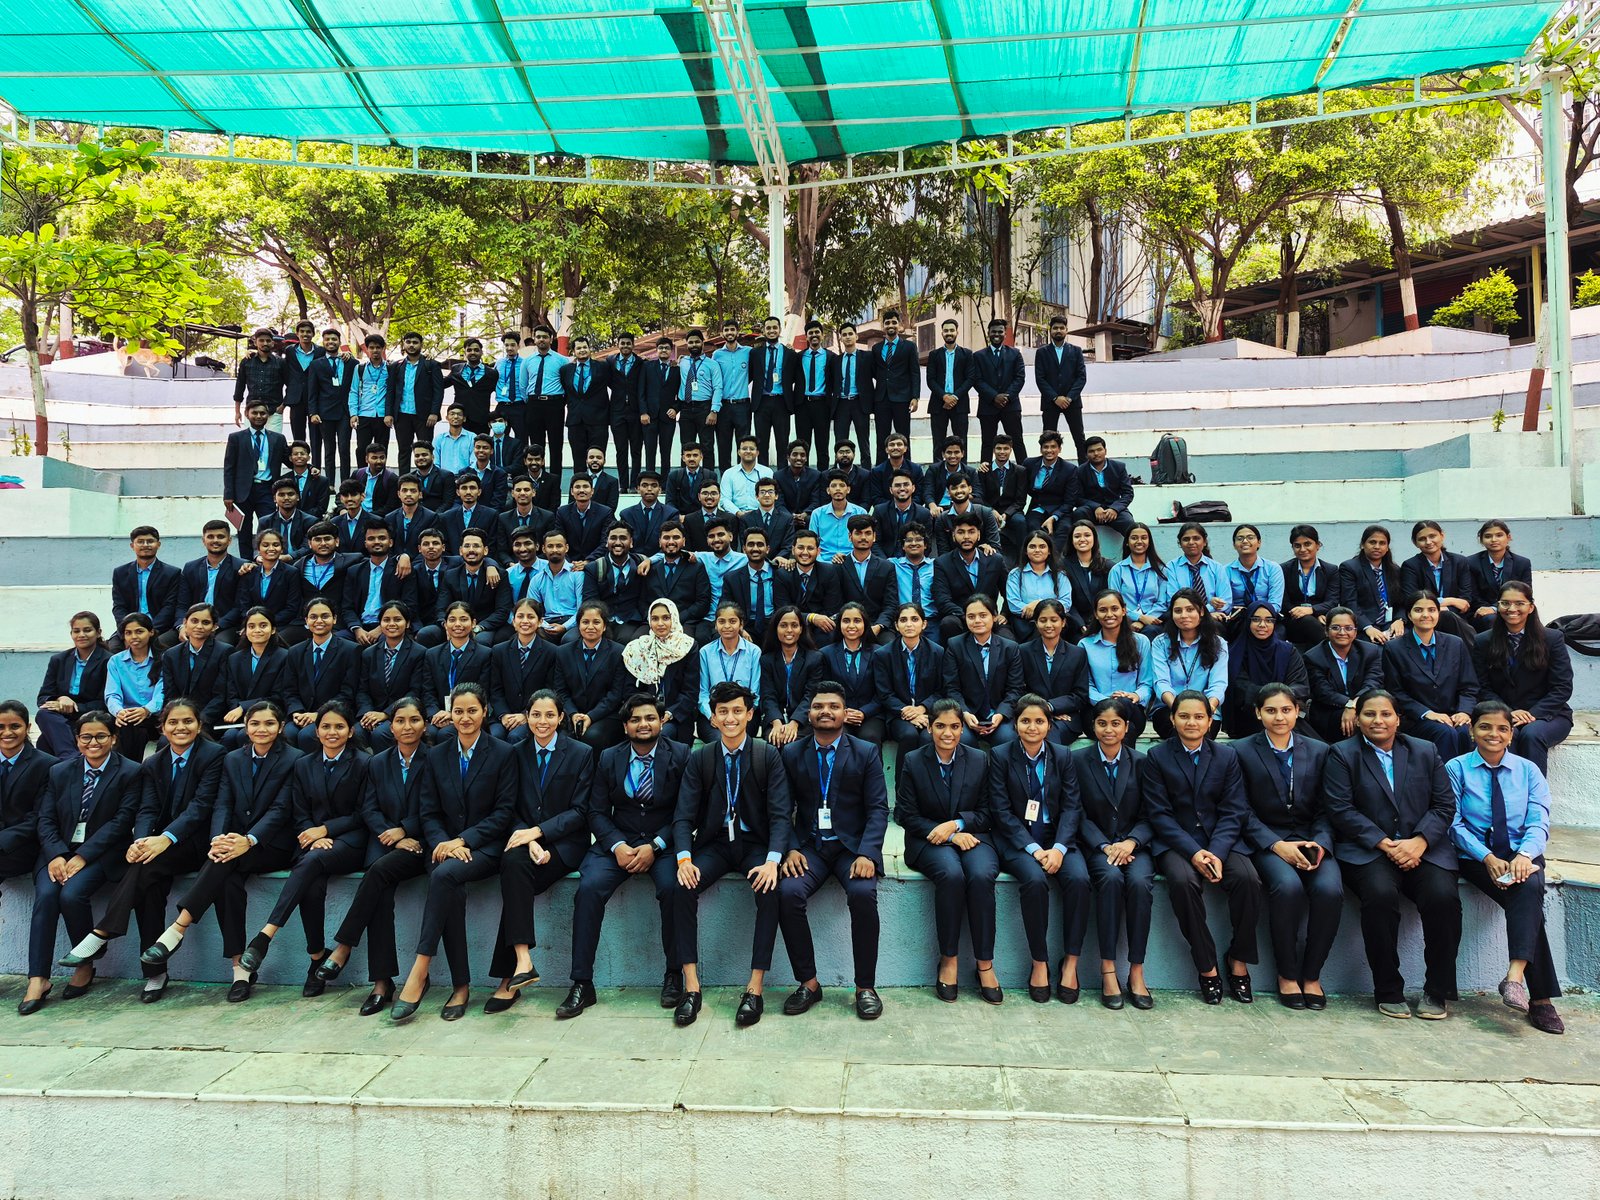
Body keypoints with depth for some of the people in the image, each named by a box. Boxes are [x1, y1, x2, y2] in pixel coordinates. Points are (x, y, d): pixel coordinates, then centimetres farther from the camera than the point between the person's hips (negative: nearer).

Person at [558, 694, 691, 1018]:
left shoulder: (681, 755, -1)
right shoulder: (609, 758, 8)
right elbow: (597, 811, 5)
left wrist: (654, 846, -16)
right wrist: (617, 846, -14)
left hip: (663, 844, -2)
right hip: (618, 843, 2)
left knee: (673, 887, -31)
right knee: (589, 887, -24)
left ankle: (674, 974, -10)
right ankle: (582, 984, -15)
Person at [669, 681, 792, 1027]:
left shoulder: (768, 756, -4)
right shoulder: (699, 758, 2)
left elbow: (780, 814, -9)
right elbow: (683, 815, -2)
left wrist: (772, 860, -26)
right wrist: (684, 858, -20)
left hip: (755, 844, -2)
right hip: (714, 843, 2)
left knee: (771, 890, -31)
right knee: (682, 887, -26)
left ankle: (755, 987, -21)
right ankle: (691, 986, -17)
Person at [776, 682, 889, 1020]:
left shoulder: (866, 753, 4)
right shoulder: (791, 754, 8)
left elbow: (878, 809, -1)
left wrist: (867, 854, -16)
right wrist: (791, 849, -11)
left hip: (853, 846, -1)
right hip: (809, 848, 1)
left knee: (863, 894, -30)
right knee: (788, 893, -26)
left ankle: (865, 986, -11)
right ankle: (808, 983, -8)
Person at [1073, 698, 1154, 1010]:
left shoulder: (1141, 762, 7)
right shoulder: (1078, 760, 3)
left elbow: (1148, 816, 5)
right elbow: (1079, 814, -1)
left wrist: (1130, 842, -14)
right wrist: (1105, 846, -14)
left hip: (1134, 845, 1)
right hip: (1096, 845, -1)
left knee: (1140, 881, -30)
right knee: (1111, 878, -32)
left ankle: (1136, 972, -20)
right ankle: (1108, 969, -24)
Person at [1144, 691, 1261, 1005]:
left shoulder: (1227, 756, 9)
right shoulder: (1157, 757, 3)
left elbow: (1233, 811, 1)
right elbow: (1159, 813, -4)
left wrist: (1217, 852, -16)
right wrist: (1193, 852, -18)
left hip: (1221, 840, 2)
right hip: (1177, 842, -2)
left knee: (1248, 878, -27)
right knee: (1182, 881, -32)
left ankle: (1239, 961, -4)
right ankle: (1206, 966, -14)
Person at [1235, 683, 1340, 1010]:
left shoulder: (1319, 751, 13)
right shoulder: (1242, 751, 3)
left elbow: (1325, 809, 9)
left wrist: (1320, 843, -10)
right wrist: (1276, 845, -14)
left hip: (1311, 839, 3)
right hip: (1267, 841, -2)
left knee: (1330, 889, -27)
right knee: (1288, 886, -31)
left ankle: (1311, 974, -7)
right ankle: (1287, 973, -10)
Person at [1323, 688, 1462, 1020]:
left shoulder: (1426, 752, 14)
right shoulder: (1342, 754, 4)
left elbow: (1444, 804, 7)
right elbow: (1340, 809, -5)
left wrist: (1419, 841, -10)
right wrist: (1385, 844, -14)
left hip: (1423, 848, 3)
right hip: (1367, 851, -3)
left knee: (1444, 896, -25)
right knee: (1381, 894, -31)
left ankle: (1437, 992, -5)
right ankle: (1388, 990, -13)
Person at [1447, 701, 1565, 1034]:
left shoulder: (1528, 770, 11)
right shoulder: (1456, 769, 3)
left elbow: (1538, 822, 0)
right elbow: (1455, 823, -4)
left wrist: (1525, 854, -21)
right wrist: (1488, 858, -18)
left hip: (1521, 855, 2)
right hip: (1476, 857, -2)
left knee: (1529, 888, -32)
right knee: (1527, 902, -26)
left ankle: (1516, 975, -39)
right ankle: (1540, 997, -23)